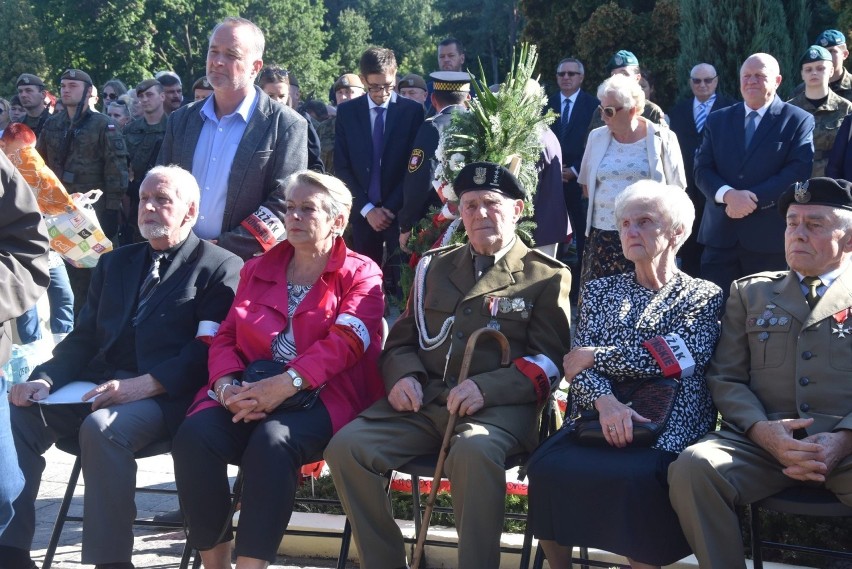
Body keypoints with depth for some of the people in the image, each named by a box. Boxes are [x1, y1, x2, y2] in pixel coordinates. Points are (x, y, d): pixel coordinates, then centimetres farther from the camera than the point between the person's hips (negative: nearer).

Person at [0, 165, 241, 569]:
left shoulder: (220, 268, 4)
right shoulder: (115, 263, 26)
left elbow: (207, 350, -8)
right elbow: (83, 339, 20)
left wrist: (143, 385, -22)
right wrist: (46, 378, -1)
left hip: (164, 397, -6)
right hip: (98, 387, 6)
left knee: (103, 427, -36)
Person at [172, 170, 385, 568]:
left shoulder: (359, 274, 6)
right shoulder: (257, 270, 22)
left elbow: (345, 341, -10)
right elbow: (226, 337, 15)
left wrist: (285, 384, -24)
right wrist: (227, 385, -8)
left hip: (322, 398, -4)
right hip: (248, 397, 4)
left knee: (272, 440, -37)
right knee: (194, 436, -27)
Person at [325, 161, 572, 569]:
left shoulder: (547, 276, 7)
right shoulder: (434, 266, 22)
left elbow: (549, 360, -1)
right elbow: (402, 340, 23)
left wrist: (487, 388, -18)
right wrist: (403, 376, -2)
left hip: (499, 408, -4)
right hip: (423, 401, 5)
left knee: (473, 453, -39)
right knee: (345, 448, -21)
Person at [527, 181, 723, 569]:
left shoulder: (703, 296, 10)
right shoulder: (600, 291, 19)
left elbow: (675, 358, -7)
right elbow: (579, 365, 6)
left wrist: (594, 356, -3)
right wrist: (605, 401, -16)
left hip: (668, 431, -3)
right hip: (598, 423, 3)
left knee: (636, 478, -36)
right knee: (547, 468, -28)